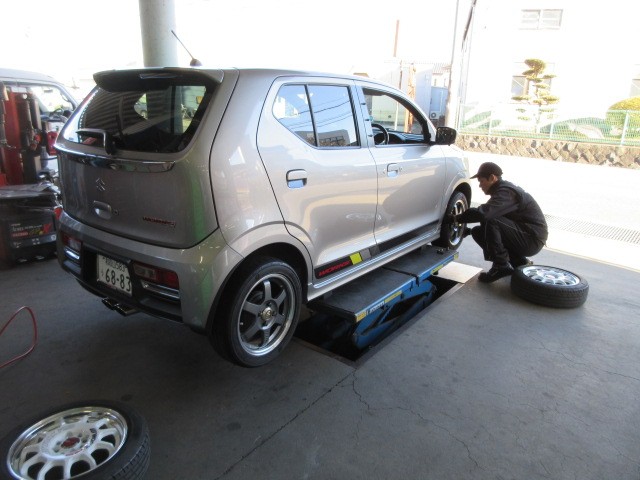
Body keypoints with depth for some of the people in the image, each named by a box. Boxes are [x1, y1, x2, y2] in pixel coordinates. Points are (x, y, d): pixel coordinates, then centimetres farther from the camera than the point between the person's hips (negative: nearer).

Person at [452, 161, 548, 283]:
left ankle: (501, 266, -15)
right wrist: (468, 230, 8)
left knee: (489, 222, -26)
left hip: (532, 240, -10)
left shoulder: (506, 192, -20)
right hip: (524, 236, 10)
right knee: (478, 232, 7)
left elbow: (483, 213, -36)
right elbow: (486, 213, 19)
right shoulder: (503, 189, 11)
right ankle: (519, 262, 12)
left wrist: (457, 218, -21)